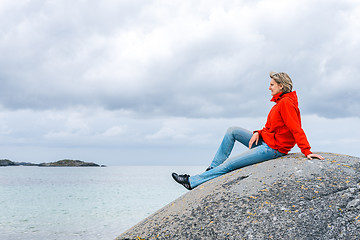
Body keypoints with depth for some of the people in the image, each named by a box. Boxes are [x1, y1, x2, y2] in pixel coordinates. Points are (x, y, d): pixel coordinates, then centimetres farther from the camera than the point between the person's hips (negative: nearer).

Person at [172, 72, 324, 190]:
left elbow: (296, 129, -25)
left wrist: (307, 152, -30)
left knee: (230, 164, -10)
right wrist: (258, 133, -3)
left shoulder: (286, 103, -18)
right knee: (232, 131, 7)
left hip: (272, 148, -10)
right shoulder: (280, 102, 14)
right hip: (264, 141, 10)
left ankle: (193, 182, -4)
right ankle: (214, 168, 7)